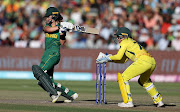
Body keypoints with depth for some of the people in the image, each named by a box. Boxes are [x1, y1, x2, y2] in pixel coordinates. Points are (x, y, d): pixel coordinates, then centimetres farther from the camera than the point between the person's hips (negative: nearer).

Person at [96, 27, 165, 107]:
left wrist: (108, 58, 18)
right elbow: (123, 60, 34)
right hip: (152, 62, 9)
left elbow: (119, 57, 4)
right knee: (144, 81, 34)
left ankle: (128, 102, -7)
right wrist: (109, 59, 31)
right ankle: (159, 101, 33)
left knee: (124, 77, 0)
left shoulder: (125, 41, 9)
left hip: (143, 61, -9)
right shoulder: (132, 42, 34)